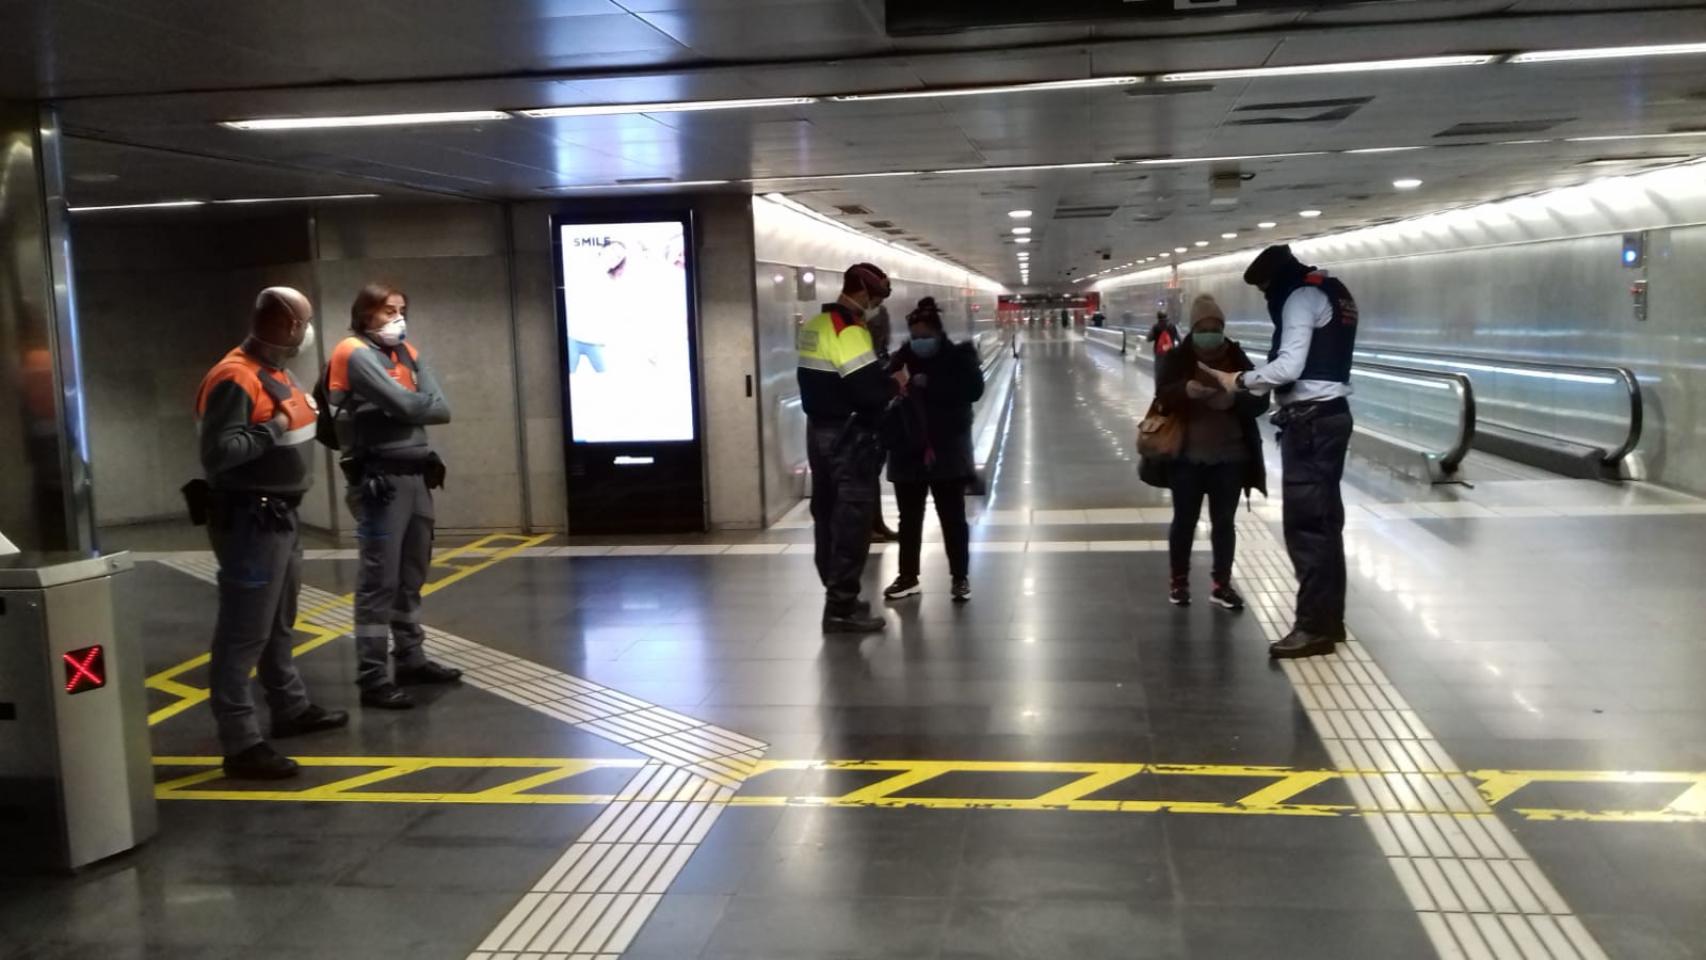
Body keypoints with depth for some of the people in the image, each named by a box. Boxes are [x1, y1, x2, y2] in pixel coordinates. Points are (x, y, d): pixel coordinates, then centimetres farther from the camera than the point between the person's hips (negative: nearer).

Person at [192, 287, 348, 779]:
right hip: (249, 521, -10)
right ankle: (241, 743, -1)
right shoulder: (235, 379, -20)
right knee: (244, 632, -6)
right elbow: (217, 453, -28)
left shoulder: (276, 372, 12)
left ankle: (291, 708, 38)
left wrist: (308, 413, 1)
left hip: (281, 515, 10)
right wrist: (274, 428, -23)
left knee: (280, 623, 22)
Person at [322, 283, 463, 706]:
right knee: (379, 580, -7)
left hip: (416, 474, 8)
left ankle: (411, 659, 26)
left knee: (412, 575, 15)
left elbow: (441, 409, 10)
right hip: (380, 480, -8)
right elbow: (406, 405, -17)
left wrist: (420, 407, -7)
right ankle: (372, 679, -3)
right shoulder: (357, 354, -8)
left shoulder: (405, 351, 17)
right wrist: (428, 405, 0)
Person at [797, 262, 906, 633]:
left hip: (819, 429, 10)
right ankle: (841, 608, -1)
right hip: (848, 436, -10)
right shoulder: (850, 330, -18)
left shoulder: (814, 326, 11)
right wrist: (895, 383, -4)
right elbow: (868, 390, -24)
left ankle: (837, 595, 26)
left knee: (828, 512, 15)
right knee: (852, 518, -4)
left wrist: (882, 378, 7)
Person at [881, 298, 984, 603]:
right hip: (908, 453, 3)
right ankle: (908, 577, 24)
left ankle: (960, 578, 17)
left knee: (953, 517, 6)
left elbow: (973, 390, -19)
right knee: (909, 518, 12)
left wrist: (929, 385, -23)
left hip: (947, 452, -3)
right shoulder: (901, 359, 2)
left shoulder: (959, 357, -4)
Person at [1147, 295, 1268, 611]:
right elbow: (1163, 396, -15)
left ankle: (1222, 584, 17)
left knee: (1224, 521, 7)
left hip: (1230, 457, 1)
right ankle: (1179, 580, 23)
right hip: (1187, 456, -1)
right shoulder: (1175, 358, -2)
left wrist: (1234, 400, -25)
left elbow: (1260, 400, -4)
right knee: (1185, 519, 8)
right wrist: (1185, 390, -36)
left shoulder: (1238, 359, 2)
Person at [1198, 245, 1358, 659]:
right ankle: (1329, 618, 19)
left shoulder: (1301, 297, -11)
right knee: (1324, 521, 13)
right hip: (1330, 414, 10)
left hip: (1310, 420, -10)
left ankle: (1314, 627, -5)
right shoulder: (1332, 294, 19)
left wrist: (1239, 380, -9)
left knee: (1305, 525, -8)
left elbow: (1289, 366, -22)